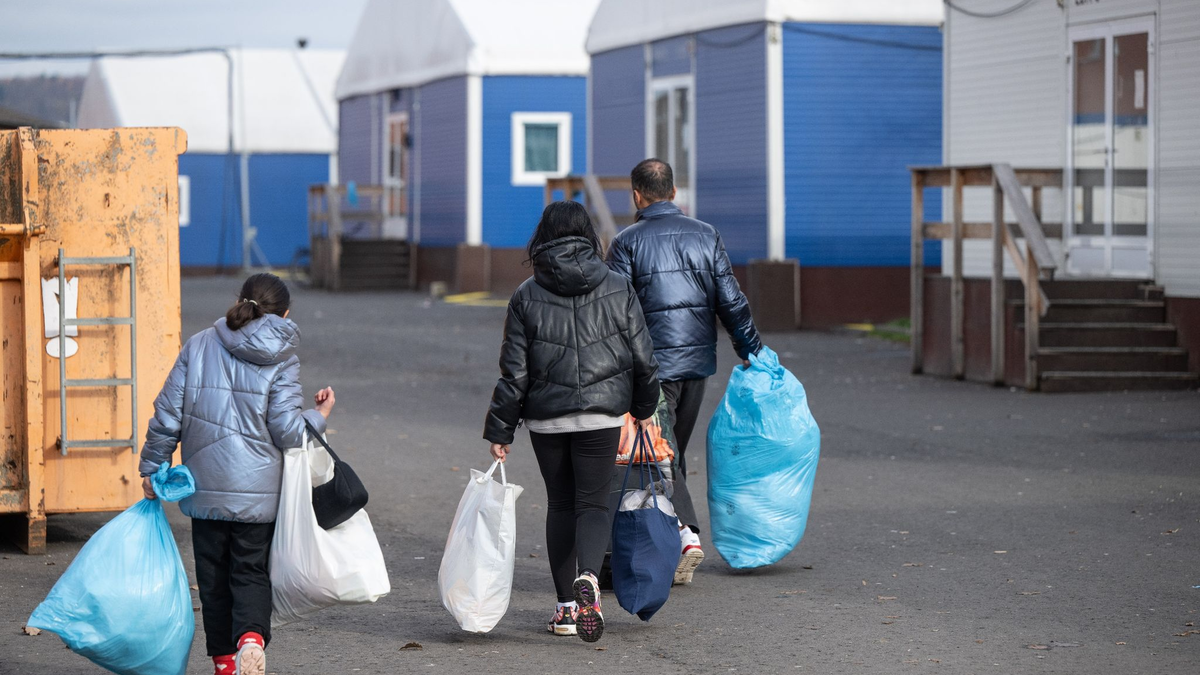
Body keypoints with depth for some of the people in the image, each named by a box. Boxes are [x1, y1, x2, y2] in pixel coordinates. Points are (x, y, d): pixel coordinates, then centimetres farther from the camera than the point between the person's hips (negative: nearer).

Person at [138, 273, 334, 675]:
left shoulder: (200, 346, 1)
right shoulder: (281, 361, -6)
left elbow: (168, 414, 1)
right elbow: (287, 431, -9)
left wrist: (152, 468, 10)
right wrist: (319, 416, 11)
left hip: (204, 488, 2)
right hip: (258, 491, -2)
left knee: (214, 575, 14)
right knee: (251, 572, 7)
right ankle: (251, 636, -19)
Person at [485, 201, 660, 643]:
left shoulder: (526, 297, -3)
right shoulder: (618, 290, 0)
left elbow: (514, 372, -3)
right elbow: (643, 358, 3)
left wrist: (500, 431, 3)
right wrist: (644, 408, 19)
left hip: (546, 418, 0)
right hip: (602, 415, 0)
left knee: (560, 505, 14)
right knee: (593, 503, 5)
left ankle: (566, 607, 14)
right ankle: (588, 577, -26)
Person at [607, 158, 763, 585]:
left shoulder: (627, 242, -7)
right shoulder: (705, 235, 6)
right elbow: (730, 301, 5)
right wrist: (751, 349, 15)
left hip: (652, 363, -5)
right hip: (698, 359, 5)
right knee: (675, 451, 15)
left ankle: (685, 534, -19)